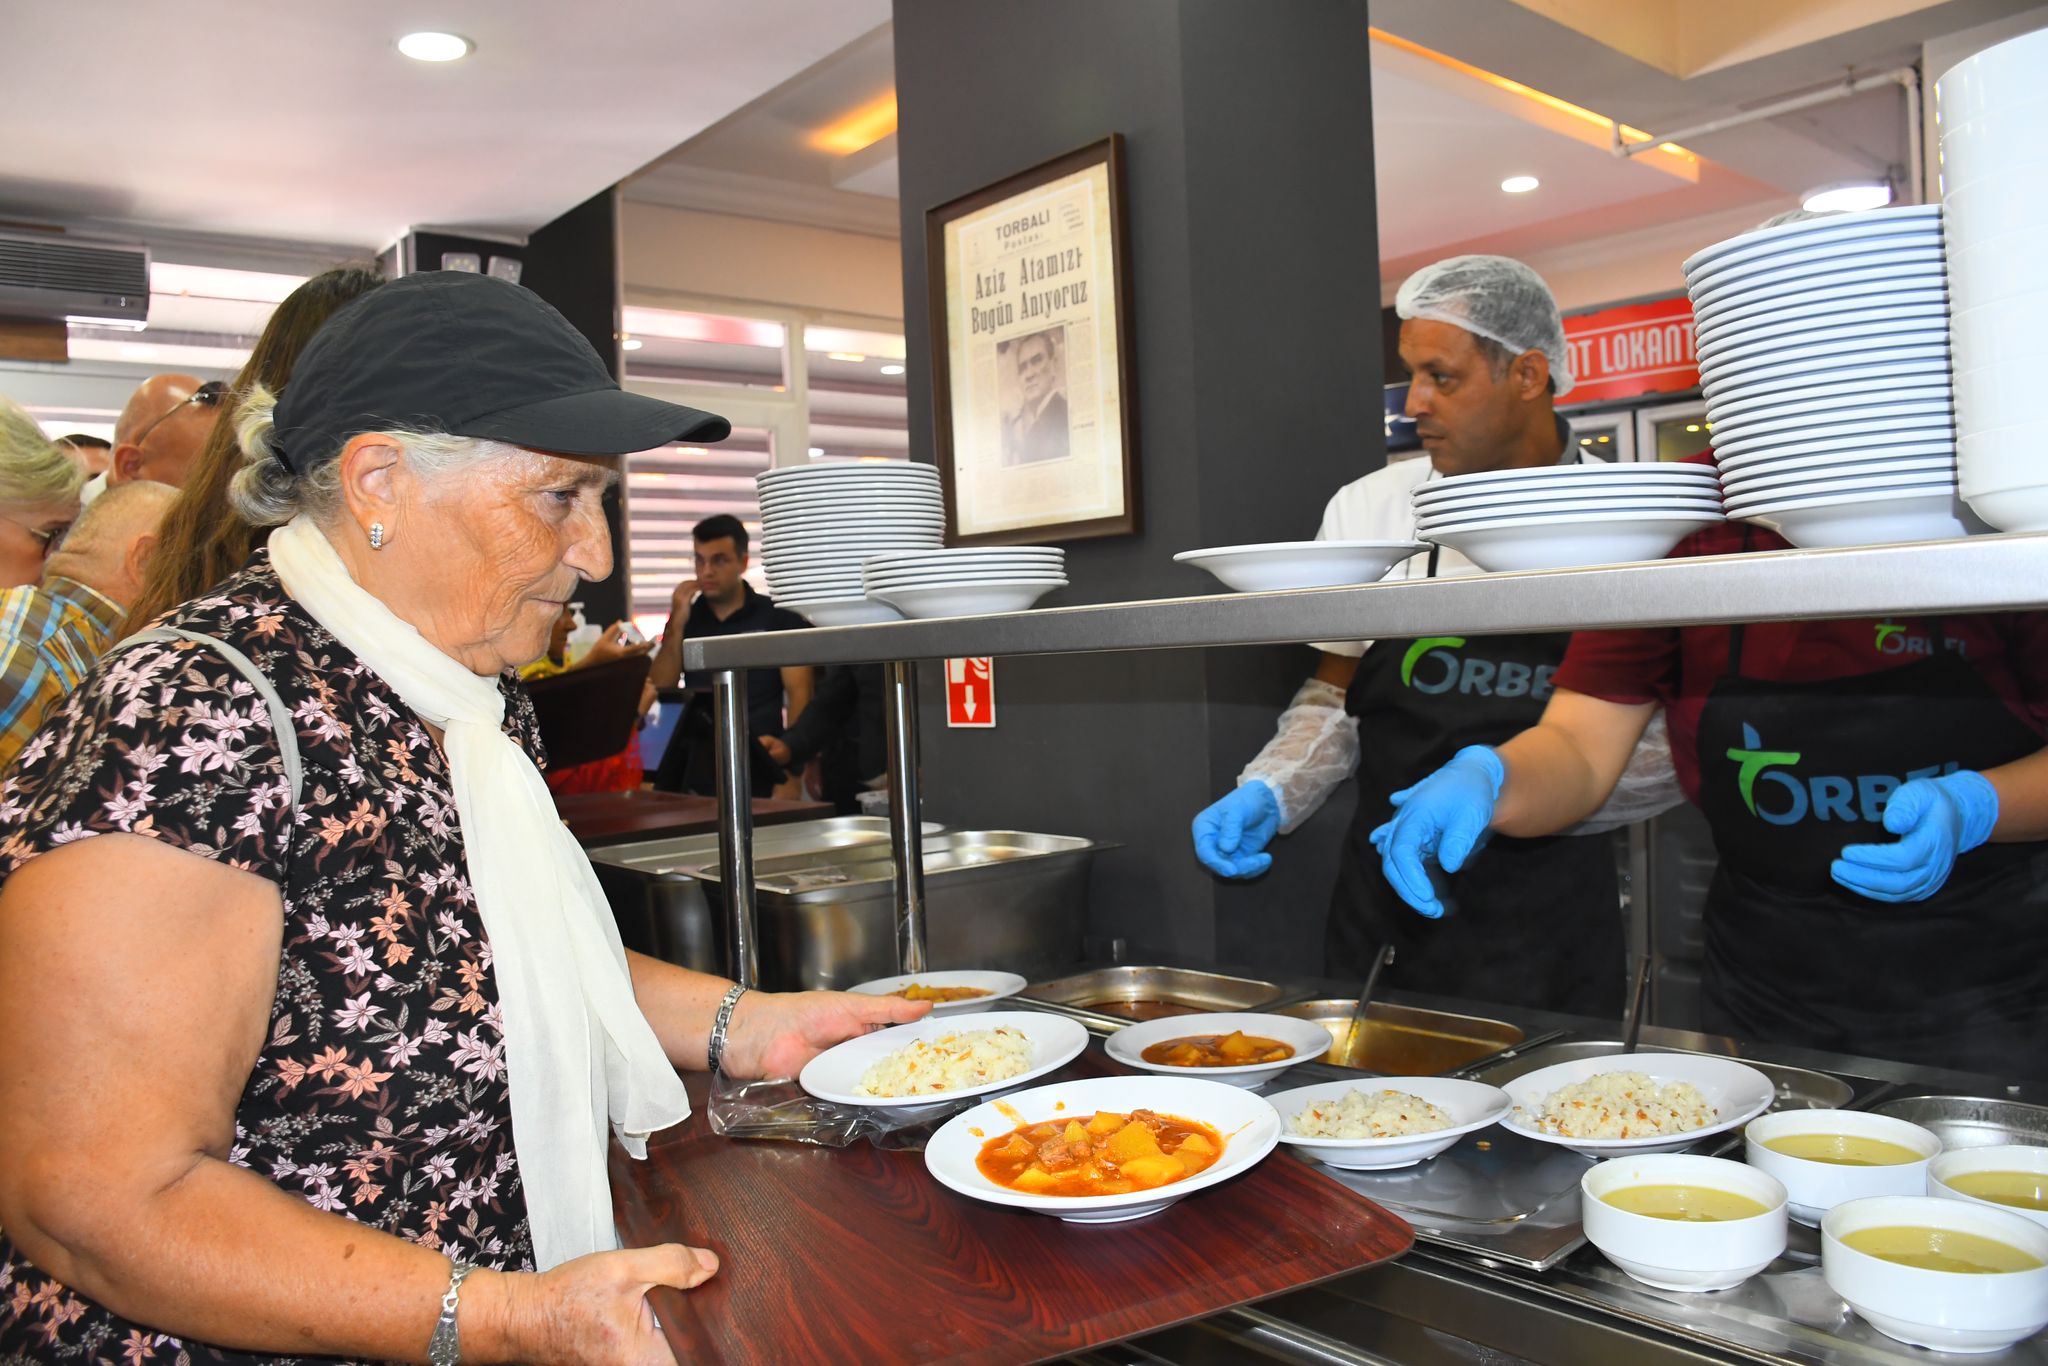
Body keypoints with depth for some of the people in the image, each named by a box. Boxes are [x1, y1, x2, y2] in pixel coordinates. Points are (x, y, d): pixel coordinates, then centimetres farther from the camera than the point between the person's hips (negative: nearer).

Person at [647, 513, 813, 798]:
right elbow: (659, 687, 4)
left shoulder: (779, 619, 0)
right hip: (699, 769, 3)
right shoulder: (686, 619, 11)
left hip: (762, 766, -3)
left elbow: (799, 696, -5)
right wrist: (677, 624, -7)